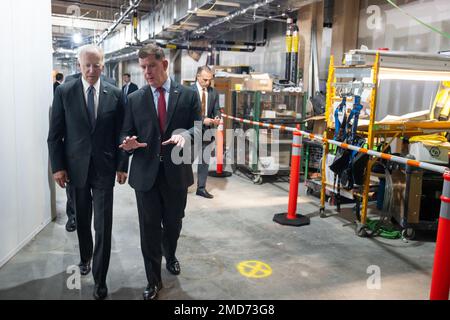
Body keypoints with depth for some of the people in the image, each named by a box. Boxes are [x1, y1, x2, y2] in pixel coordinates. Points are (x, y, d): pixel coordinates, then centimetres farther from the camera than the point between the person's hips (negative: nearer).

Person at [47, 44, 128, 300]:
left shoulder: (115, 94, -1)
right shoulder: (64, 92, -1)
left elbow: (120, 133, 3)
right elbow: (55, 134, 1)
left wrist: (122, 166, 0)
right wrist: (58, 166, -4)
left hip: (104, 168, -1)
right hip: (76, 167, 1)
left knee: (103, 225, -1)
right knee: (82, 220, 16)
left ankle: (100, 279, 12)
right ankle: (85, 257, 43)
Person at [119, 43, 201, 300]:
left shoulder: (188, 95, 0)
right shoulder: (135, 99, 4)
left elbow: (199, 127, -3)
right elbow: (127, 133, 4)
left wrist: (186, 135, -25)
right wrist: (129, 142, -19)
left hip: (176, 172, 0)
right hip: (146, 174, 0)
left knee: (173, 223, 18)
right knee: (149, 228, 5)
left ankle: (170, 256, 49)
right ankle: (154, 280, 22)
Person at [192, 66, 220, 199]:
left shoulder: (214, 92, 6)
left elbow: (216, 109, 9)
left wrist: (217, 118, -13)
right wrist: (202, 120, -23)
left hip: (207, 131, 4)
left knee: (205, 160, 6)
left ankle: (201, 188, 16)